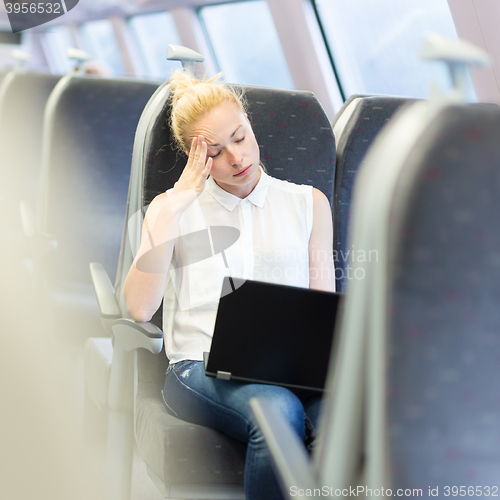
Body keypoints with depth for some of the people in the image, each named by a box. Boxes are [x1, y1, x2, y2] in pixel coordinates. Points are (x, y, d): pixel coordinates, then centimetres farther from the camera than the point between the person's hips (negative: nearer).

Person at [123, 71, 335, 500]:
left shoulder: (308, 203, 18)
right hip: (202, 365, -1)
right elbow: (139, 308, -3)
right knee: (279, 410, -38)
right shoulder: (172, 209, 14)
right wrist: (173, 207, -4)